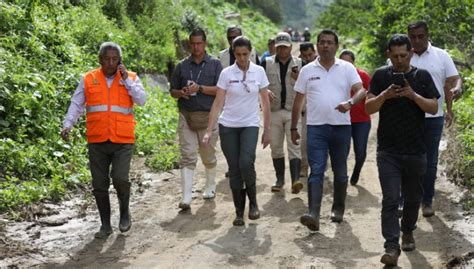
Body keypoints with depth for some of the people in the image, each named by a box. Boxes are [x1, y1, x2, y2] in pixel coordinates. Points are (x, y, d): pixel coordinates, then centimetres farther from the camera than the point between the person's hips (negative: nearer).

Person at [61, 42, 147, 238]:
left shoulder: (130, 78, 6)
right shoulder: (88, 79, 6)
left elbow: (141, 100, -5)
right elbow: (76, 104, 7)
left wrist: (126, 79, -9)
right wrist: (68, 124, -7)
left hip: (123, 141, -2)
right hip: (97, 142, 2)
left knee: (120, 178, -17)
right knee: (99, 185, 6)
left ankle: (125, 212, 12)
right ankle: (105, 225, 21)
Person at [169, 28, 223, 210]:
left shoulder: (214, 64, 3)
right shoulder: (182, 66, 10)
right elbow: (172, 90, 13)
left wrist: (199, 88, -16)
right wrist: (181, 93, -9)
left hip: (208, 116, -1)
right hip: (186, 116, 1)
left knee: (208, 155, 10)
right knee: (187, 157, -5)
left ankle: (210, 186, 33)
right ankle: (186, 198, -8)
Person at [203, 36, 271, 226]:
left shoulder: (259, 72, 0)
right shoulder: (226, 73, -2)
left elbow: (265, 102, 6)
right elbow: (218, 103, -3)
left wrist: (267, 129, 5)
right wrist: (209, 130, -10)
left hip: (250, 125, -1)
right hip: (228, 126, 1)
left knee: (246, 163, -21)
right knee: (234, 170, 3)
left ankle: (253, 201, 3)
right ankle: (239, 212, 16)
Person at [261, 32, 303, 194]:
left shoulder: (299, 64, 5)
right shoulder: (267, 63, 5)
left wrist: (298, 79, -13)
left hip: (293, 112, -2)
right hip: (273, 112, 2)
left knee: (294, 146, -12)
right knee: (276, 147, 8)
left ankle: (296, 180, -20)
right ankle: (280, 179, 18)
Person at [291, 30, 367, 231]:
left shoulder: (347, 68, 3)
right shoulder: (307, 70, 7)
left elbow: (361, 91, -8)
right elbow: (298, 100, 11)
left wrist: (350, 102, -30)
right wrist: (293, 128, 10)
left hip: (341, 126, 1)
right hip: (316, 127, 0)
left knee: (340, 171, 12)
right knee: (316, 171, -10)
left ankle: (338, 209, 28)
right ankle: (313, 214, -18)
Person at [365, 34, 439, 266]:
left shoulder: (422, 76, 3)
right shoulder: (381, 76, 2)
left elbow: (434, 108, -3)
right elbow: (369, 108, -1)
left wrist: (414, 95, -20)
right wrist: (385, 95, -19)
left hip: (416, 151, 1)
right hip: (388, 151, -1)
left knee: (413, 197, 15)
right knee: (390, 199, -7)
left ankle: (408, 232, 38)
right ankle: (392, 247, -7)